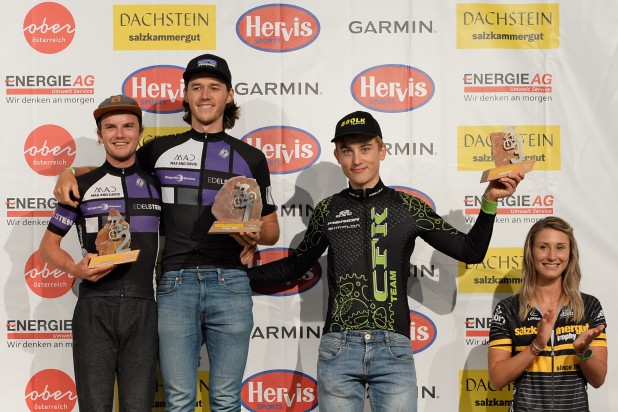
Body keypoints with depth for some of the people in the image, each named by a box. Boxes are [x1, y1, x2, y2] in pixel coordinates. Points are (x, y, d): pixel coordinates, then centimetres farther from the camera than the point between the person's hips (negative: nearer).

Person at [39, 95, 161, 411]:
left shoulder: (155, 184, 12)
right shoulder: (82, 186, 7)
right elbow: (48, 244, 10)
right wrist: (75, 268, -10)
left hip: (142, 310, 1)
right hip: (95, 309, -1)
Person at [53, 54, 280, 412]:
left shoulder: (250, 158, 11)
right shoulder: (161, 150, 12)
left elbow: (272, 229, 16)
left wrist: (255, 236, -7)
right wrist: (69, 173, 3)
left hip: (230, 284, 0)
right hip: (175, 284, 0)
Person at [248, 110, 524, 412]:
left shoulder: (408, 207, 7)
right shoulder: (327, 211, 10)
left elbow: (470, 251, 9)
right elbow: (295, 266, 21)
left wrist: (488, 203, -2)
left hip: (394, 349, -1)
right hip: (338, 349, 1)